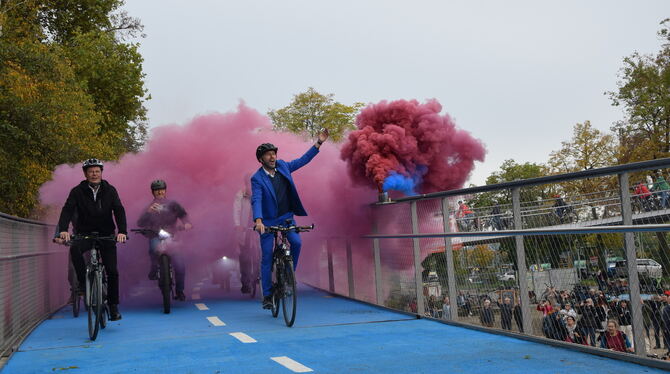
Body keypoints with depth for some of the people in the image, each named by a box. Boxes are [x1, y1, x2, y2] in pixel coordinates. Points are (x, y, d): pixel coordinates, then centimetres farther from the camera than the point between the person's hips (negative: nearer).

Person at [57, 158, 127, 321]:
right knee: (75, 249, -34)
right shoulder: (77, 191, -3)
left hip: (106, 234, 1)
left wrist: (122, 231, -27)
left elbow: (119, 211, -10)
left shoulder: (110, 190, -1)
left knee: (112, 271, -5)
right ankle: (83, 283, -15)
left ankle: (113, 306, 9)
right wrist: (63, 229, -33)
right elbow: (67, 210, -14)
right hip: (84, 233, 0)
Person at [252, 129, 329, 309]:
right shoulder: (257, 179, -12)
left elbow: (303, 160, 11)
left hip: (286, 217, 3)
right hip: (267, 221, -3)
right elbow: (256, 200, -25)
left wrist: (319, 143, 6)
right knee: (267, 257, -2)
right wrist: (258, 220, -41)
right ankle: (267, 295, 8)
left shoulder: (282, 166, 1)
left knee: (296, 243, -22)